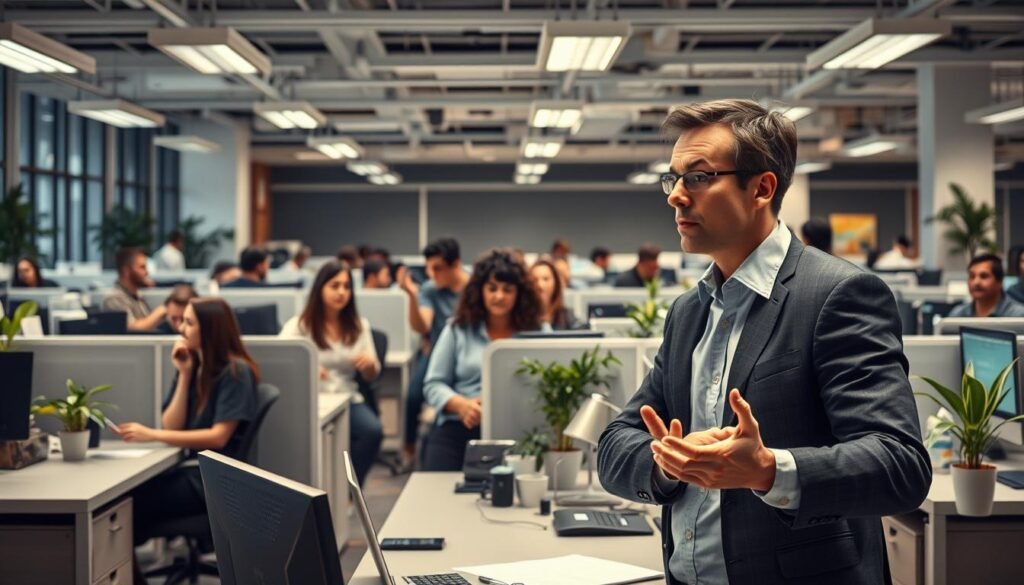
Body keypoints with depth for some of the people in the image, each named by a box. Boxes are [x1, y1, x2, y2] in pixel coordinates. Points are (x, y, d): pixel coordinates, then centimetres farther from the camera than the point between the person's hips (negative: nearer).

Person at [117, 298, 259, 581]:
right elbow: (172, 426, 6)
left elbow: (219, 437, -15)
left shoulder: (235, 372, -8)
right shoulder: (192, 365, 12)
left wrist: (153, 435, -18)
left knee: (128, 506, -24)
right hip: (188, 467, 6)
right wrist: (184, 375, -3)